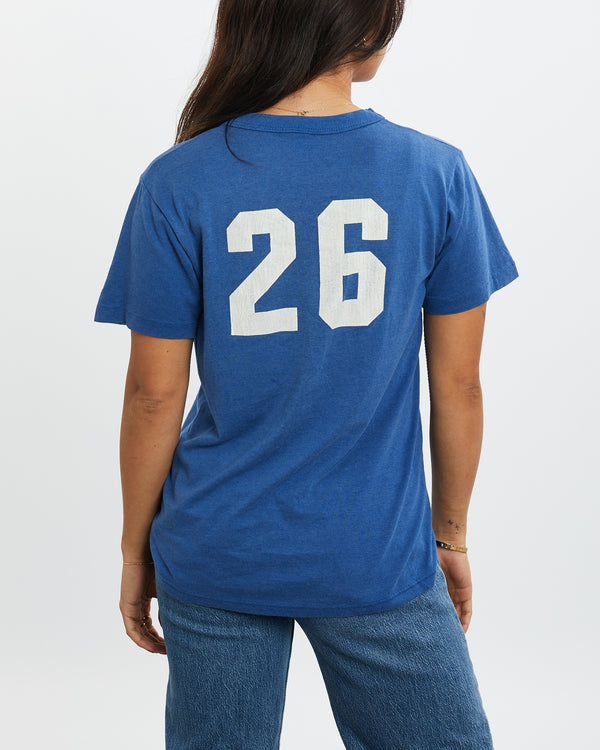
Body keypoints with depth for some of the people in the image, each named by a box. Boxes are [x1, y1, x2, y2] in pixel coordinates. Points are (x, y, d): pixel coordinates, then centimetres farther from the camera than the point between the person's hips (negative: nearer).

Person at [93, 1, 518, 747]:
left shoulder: (178, 184, -10)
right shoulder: (438, 173, -9)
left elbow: (154, 393, -6)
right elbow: (458, 385, -3)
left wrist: (136, 547, 8)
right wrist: (450, 532, 11)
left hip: (217, 555, 1)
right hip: (378, 558, 0)